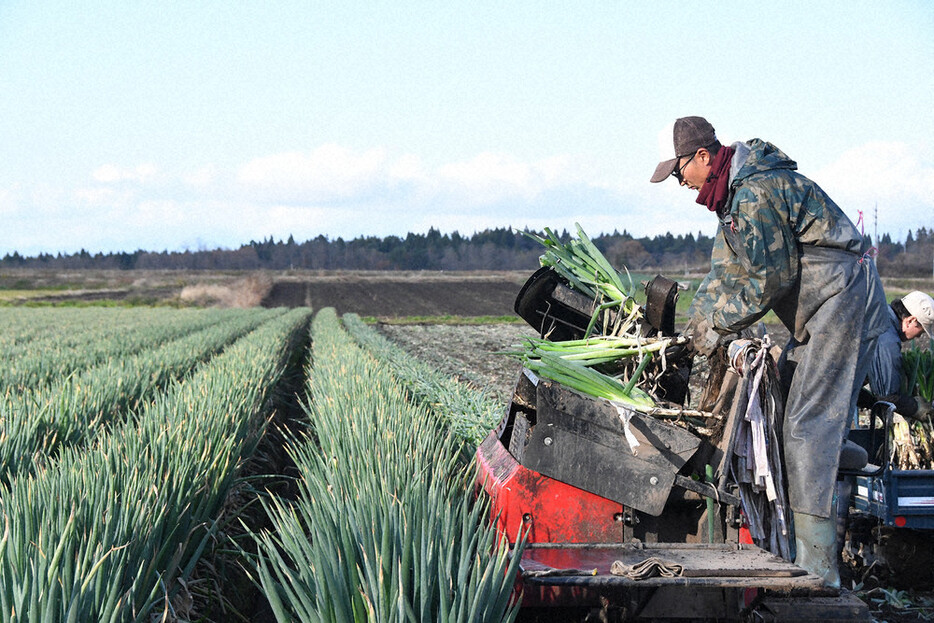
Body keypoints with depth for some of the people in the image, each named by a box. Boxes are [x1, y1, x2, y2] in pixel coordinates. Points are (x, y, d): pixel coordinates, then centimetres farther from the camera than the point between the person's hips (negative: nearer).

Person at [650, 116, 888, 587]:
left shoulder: (755, 193, -20)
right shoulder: (735, 191, 13)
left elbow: (771, 279, -19)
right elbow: (726, 267, 20)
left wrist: (719, 326, -9)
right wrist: (696, 323, 12)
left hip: (842, 303, -11)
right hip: (819, 314, 11)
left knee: (808, 427, -14)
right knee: (781, 408, 11)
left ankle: (817, 569, -16)